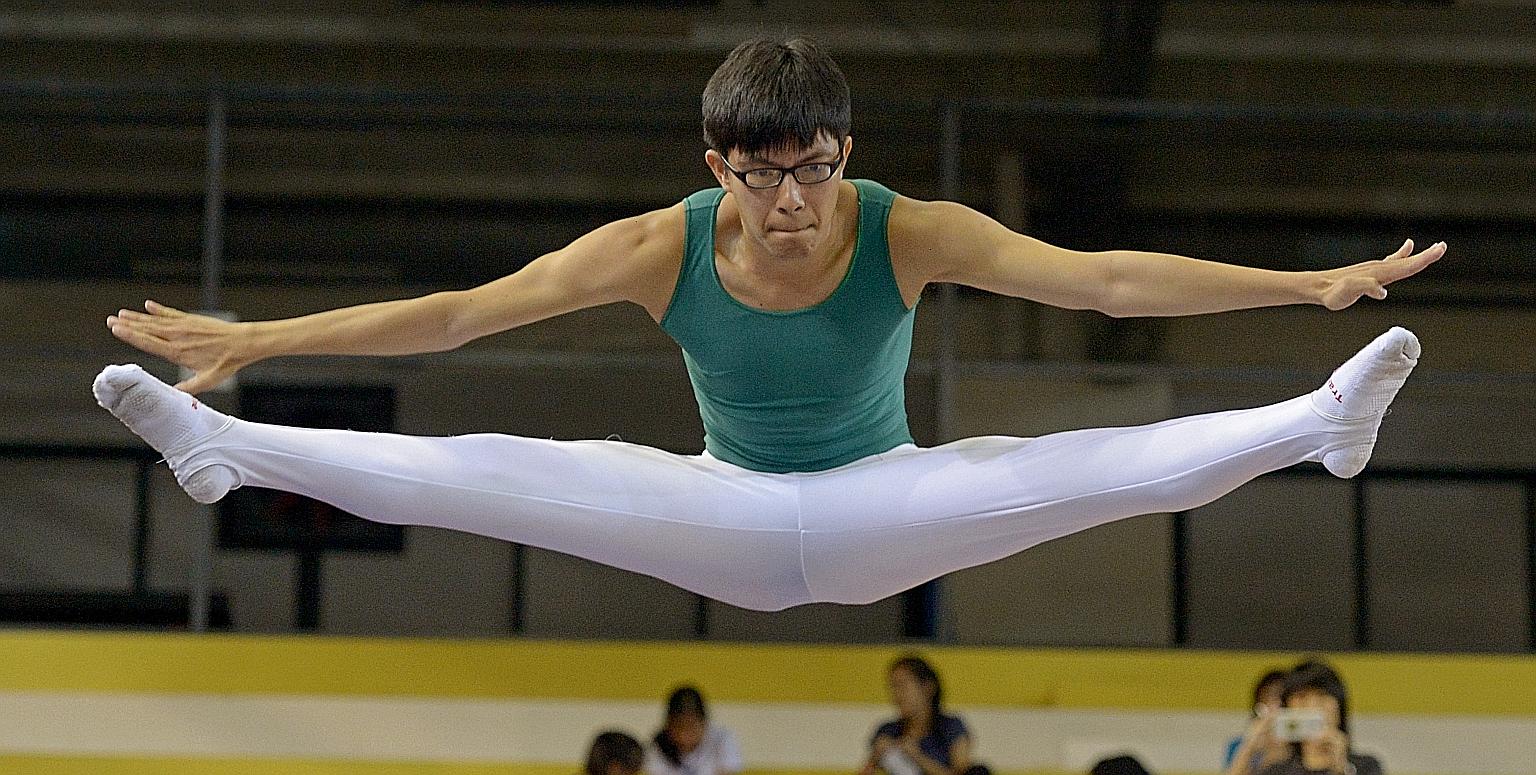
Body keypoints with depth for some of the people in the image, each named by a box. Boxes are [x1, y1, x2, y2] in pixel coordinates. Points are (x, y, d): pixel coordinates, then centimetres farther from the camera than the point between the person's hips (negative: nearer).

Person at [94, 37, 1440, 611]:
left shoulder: (912, 232, -22)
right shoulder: (662, 247, -19)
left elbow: (1105, 277, -28)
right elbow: (453, 312, -18)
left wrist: (1314, 284, -36)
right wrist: (254, 339, -21)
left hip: (881, 511, -1)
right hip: (732, 519, 1)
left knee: (1094, 468, -26)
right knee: (476, 475, -17)